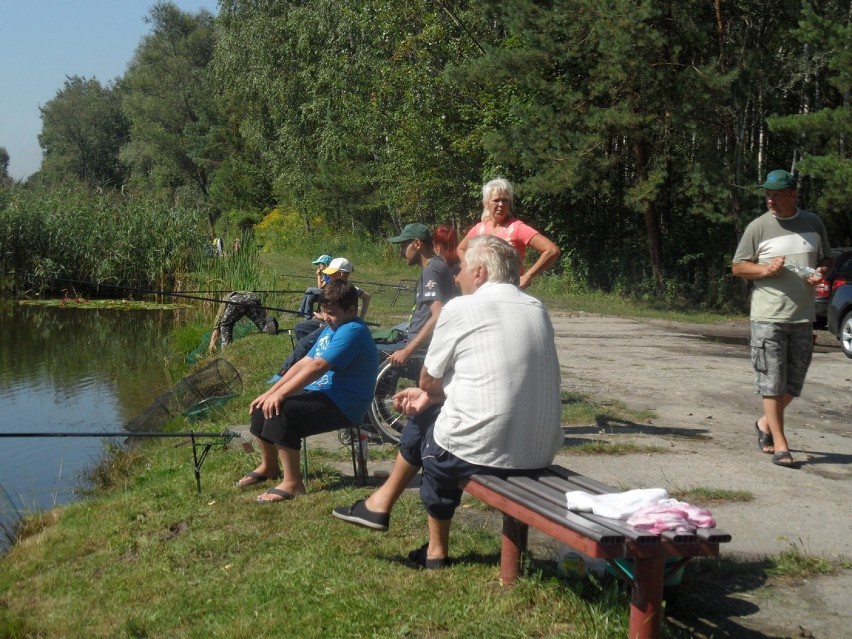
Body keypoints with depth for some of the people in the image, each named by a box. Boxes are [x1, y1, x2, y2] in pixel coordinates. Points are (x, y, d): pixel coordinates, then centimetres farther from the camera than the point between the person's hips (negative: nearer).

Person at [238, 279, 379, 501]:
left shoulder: (352, 331, -19)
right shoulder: (332, 328, 14)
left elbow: (317, 367, -27)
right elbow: (304, 363, 11)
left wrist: (279, 394, -28)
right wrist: (270, 392, 2)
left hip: (343, 405, -10)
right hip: (320, 393, 10)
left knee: (280, 411, -28)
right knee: (262, 406, 5)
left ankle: (292, 483, -20)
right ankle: (269, 466, 25)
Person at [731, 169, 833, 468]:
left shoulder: (813, 223, 8)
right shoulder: (758, 227, -3)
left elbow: (827, 258, 20)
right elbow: (737, 267, 2)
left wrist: (821, 271, -3)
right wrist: (765, 269, -16)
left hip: (803, 317, 4)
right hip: (768, 317, -4)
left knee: (794, 381, 11)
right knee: (772, 381, -4)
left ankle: (765, 423, 33)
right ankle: (780, 444, 2)